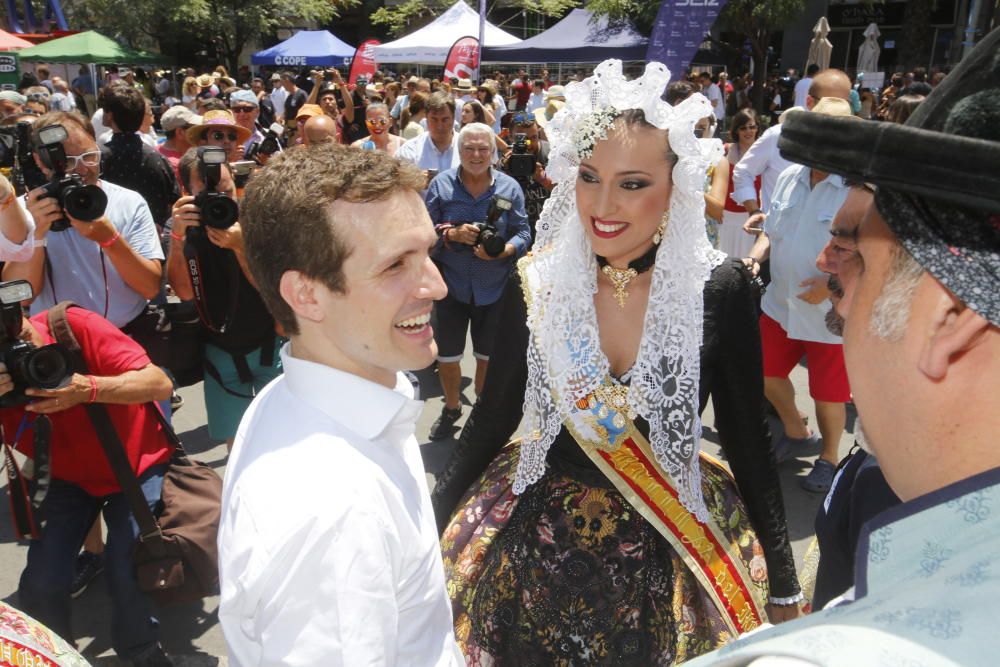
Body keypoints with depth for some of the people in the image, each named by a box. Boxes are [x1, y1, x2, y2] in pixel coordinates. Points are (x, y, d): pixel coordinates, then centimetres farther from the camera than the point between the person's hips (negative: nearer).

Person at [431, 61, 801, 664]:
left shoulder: (719, 289, -14)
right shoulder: (535, 285, -11)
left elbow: (749, 438, -5)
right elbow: (494, 416, 0)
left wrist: (784, 584, 0)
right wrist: (433, 521, 3)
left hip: (668, 552, 0)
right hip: (538, 542, 1)